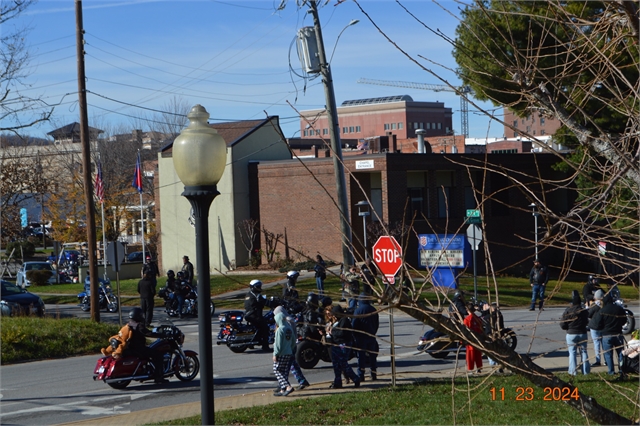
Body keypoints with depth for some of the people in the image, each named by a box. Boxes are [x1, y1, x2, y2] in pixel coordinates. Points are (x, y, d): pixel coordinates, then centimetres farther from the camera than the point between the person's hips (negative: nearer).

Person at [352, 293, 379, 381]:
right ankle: (374, 375, 13)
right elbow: (377, 323, 13)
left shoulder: (358, 310, -11)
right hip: (372, 336, 5)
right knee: (372, 356, 11)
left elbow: (354, 324, -10)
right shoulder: (374, 310, 5)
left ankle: (361, 376, -3)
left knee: (361, 356, -1)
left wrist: (355, 335, 1)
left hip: (361, 337, -5)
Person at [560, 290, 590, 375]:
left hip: (571, 334, -3)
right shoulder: (584, 311, -4)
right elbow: (587, 322, 10)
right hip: (583, 333, 3)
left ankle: (573, 371, 3)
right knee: (584, 352, 11)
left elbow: (562, 325, -11)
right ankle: (586, 371, 13)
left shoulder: (568, 311, -14)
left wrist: (567, 328, 10)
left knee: (572, 353, 4)